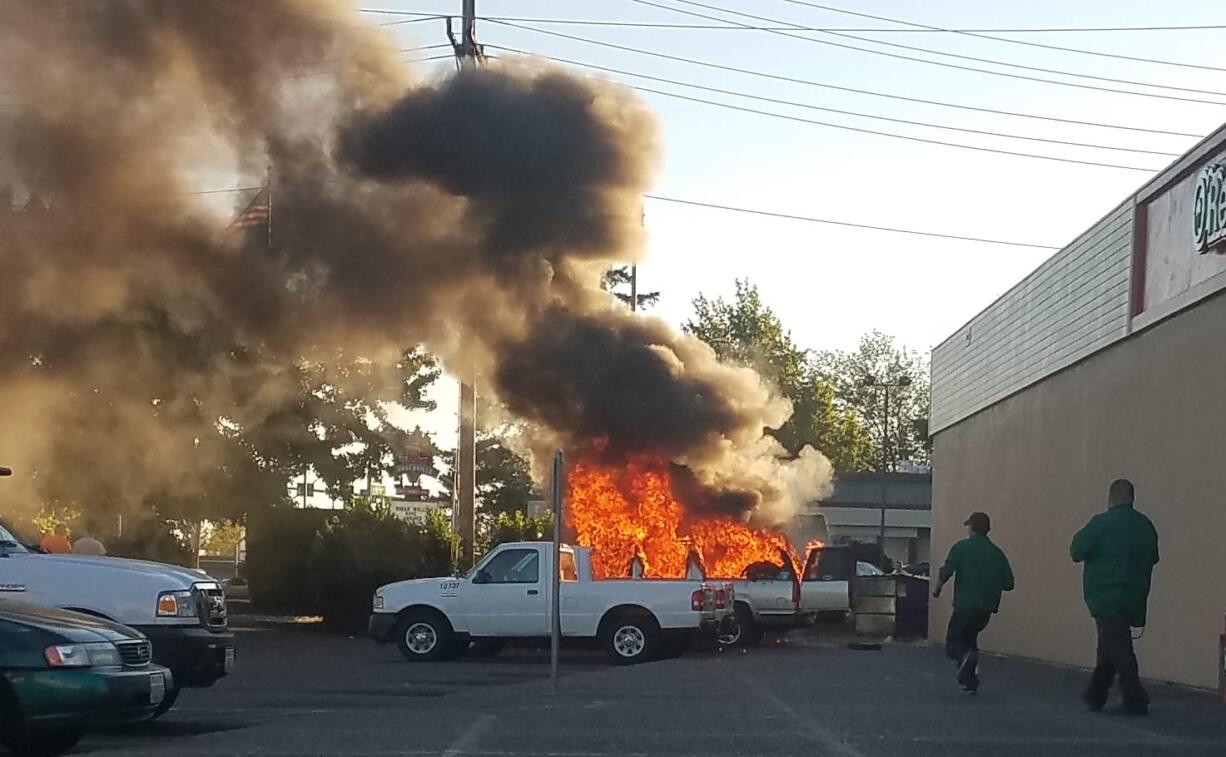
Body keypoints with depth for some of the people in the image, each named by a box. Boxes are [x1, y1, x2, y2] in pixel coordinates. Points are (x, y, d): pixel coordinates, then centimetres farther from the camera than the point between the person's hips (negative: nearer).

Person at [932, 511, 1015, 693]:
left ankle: (967, 657, -28)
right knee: (969, 638, 24)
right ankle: (970, 683, 18)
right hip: (987, 608, 5)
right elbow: (1008, 584, 5)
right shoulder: (997, 553, 7)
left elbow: (945, 572, -13)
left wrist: (937, 589, 6)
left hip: (965, 605, -5)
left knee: (953, 646, 5)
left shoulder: (962, 547, -5)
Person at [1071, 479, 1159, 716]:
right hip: (1134, 598, 6)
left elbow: (1076, 552, -10)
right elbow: (1152, 558, 14)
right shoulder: (1146, 526, 5)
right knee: (1110, 647, 15)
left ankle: (1135, 700, -7)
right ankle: (1095, 696, 21)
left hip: (1106, 597, -6)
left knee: (1118, 649, -3)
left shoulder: (1102, 523, -13)